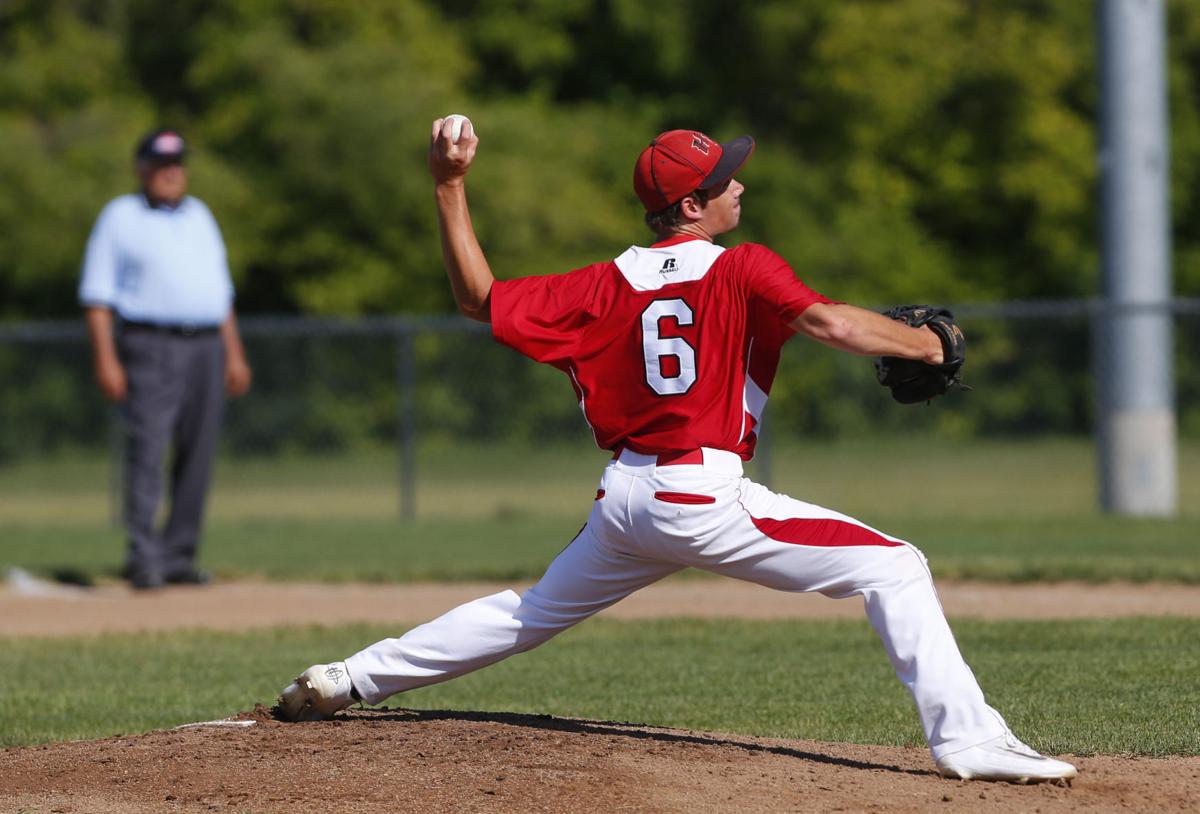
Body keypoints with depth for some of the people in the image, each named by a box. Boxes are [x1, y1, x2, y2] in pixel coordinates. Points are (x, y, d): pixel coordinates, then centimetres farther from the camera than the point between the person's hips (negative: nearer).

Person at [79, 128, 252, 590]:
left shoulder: (199, 216, 19)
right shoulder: (120, 218, 3)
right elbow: (98, 293, -2)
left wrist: (234, 353, 16)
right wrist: (105, 359, -12)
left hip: (206, 347, 6)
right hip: (151, 348, -5)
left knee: (197, 456, 3)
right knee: (147, 451, -14)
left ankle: (179, 556, 9)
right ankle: (143, 558, -18)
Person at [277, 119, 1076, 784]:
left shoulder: (610, 284, 8)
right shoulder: (742, 269, -7)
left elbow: (481, 299, 11)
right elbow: (832, 322, -21)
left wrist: (451, 189, 16)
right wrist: (928, 345, -8)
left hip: (626, 500, 7)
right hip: (707, 495, -7)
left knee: (536, 613, 29)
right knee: (894, 569, -8)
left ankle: (348, 680, 35)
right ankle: (965, 737, -24)